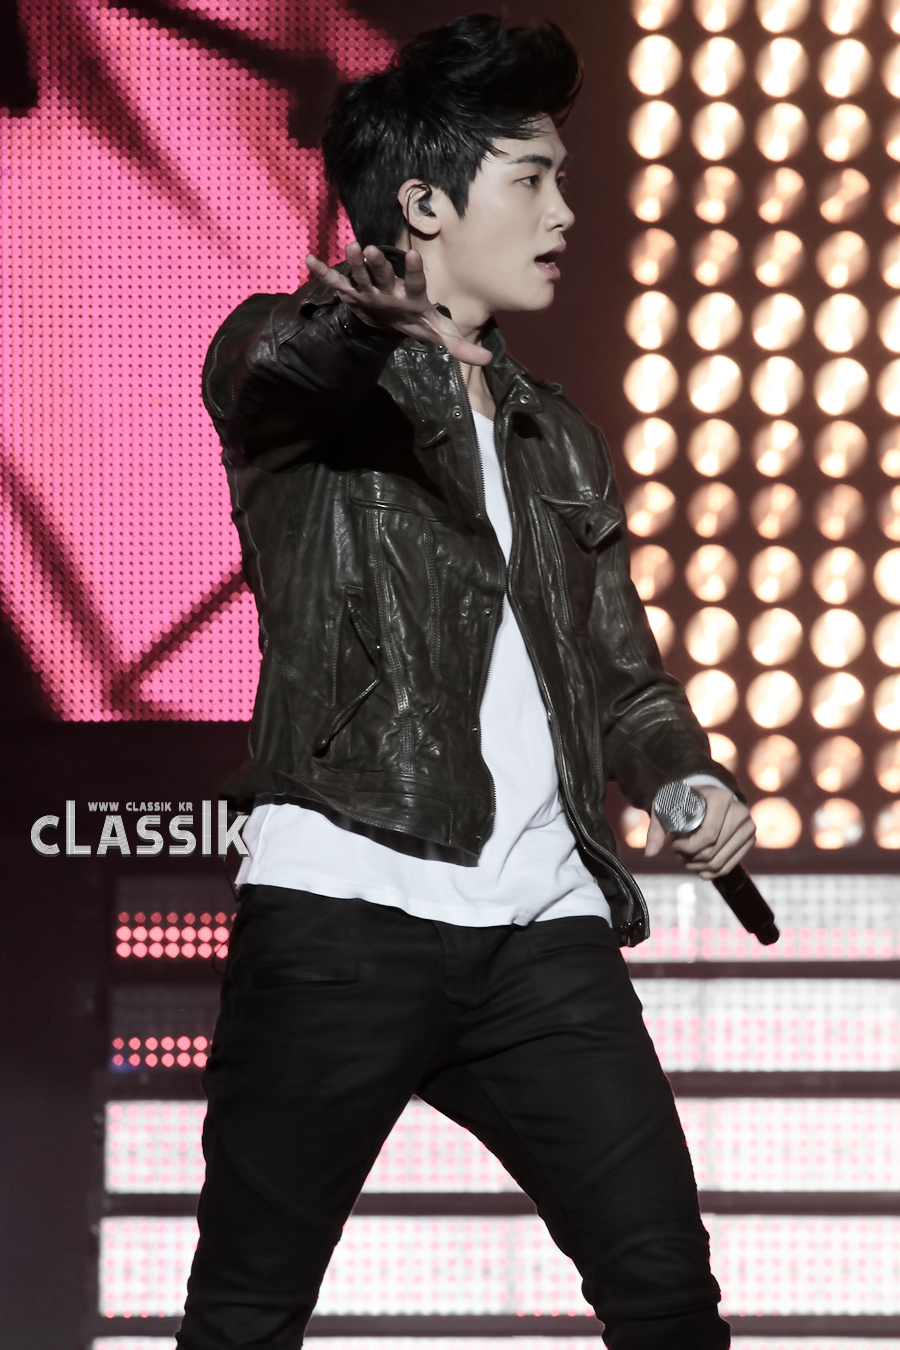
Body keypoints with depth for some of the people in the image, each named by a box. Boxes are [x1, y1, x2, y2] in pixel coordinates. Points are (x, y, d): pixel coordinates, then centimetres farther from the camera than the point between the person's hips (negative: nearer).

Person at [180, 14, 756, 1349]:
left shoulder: (557, 438, 24)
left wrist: (689, 778, 2)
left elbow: (620, 671, 26)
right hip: (344, 915, -6)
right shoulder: (297, 362, 2)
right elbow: (273, 366, -23)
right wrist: (372, 325, -49)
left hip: (544, 930, 6)